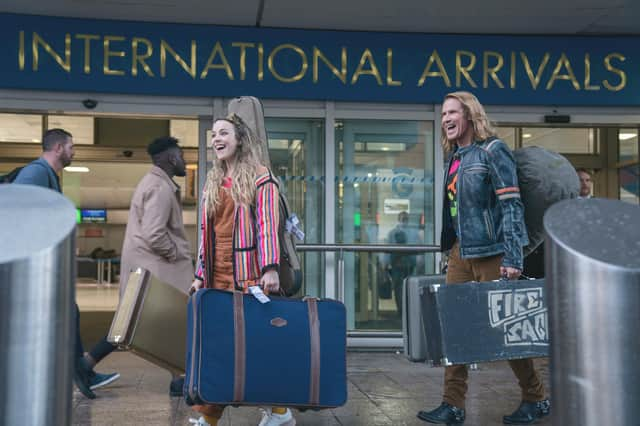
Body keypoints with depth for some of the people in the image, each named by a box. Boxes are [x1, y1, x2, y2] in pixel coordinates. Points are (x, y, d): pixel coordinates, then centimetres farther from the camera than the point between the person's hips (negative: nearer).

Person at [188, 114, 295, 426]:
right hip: (217, 277, 6)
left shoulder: (260, 178, 0)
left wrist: (270, 269, -20)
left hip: (248, 276, -6)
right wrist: (201, 275, 13)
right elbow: (206, 233, 19)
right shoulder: (212, 183, 18)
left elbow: (267, 226, -10)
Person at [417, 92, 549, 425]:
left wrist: (513, 259, -20)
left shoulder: (492, 151, -8)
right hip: (460, 253, 7)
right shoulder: (454, 157, 14)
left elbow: (512, 206, -14)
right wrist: (448, 247, 16)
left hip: (491, 253, -7)